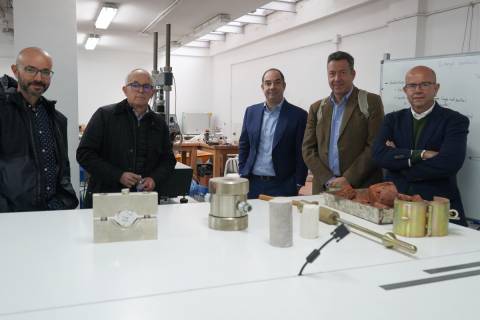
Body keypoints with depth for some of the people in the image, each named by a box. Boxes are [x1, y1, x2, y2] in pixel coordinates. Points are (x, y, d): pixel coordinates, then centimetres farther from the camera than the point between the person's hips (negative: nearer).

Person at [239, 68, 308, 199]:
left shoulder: (298, 115, -4)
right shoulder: (251, 111, 8)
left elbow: (302, 153, -4)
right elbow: (243, 146, 11)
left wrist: (298, 185, -7)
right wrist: (242, 176, 5)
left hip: (282, 186, -3)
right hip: (252, 183, 3)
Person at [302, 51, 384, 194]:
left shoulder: (371, 102, 0)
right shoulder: (316, 108, 11)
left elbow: (375, 147, -6)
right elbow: (308, 149, 6)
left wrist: (348, 179, -13)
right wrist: (328, 180, -7)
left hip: (362, 188, -2)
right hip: (324, 188, 3)